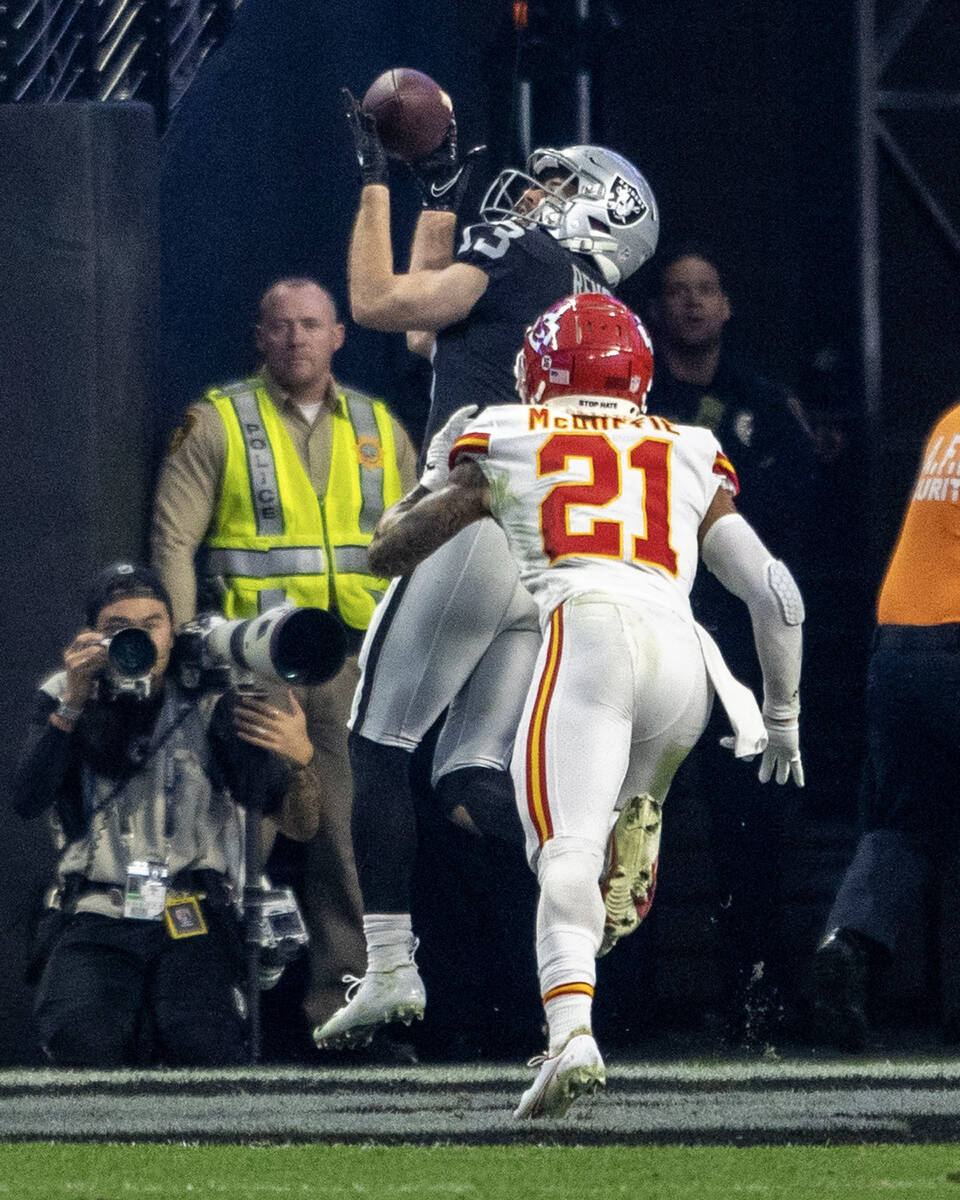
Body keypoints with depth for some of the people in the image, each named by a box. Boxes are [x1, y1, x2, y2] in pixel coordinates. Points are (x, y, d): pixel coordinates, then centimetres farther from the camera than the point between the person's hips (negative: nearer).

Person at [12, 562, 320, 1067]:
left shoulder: (209, 704, 6)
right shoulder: (64, 698, 11)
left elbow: (299, 824, 3)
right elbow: (27, 800, -5)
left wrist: (300, 760, -20)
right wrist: (74, 703, -14)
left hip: (194, 918, 0)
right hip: (96, 918, 0)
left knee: (198, 1044, -29)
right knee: (78, 1035, -30)